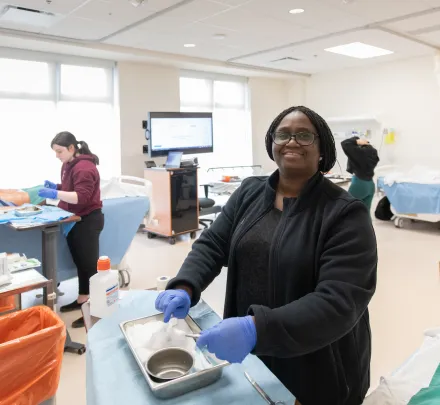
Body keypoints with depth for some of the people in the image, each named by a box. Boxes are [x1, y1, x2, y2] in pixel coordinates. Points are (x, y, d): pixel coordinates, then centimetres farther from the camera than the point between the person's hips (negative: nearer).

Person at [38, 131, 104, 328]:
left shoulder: (84, 168, -19)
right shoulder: (68, 165, 11)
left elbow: (81, 197, -27)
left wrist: (55, 194, -30)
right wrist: (55, 186, 7)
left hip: (88, 221, -10)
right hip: (75, 220, 10)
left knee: (89, 264, -3)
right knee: (79, 261, 18)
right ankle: (82, 299, 33)